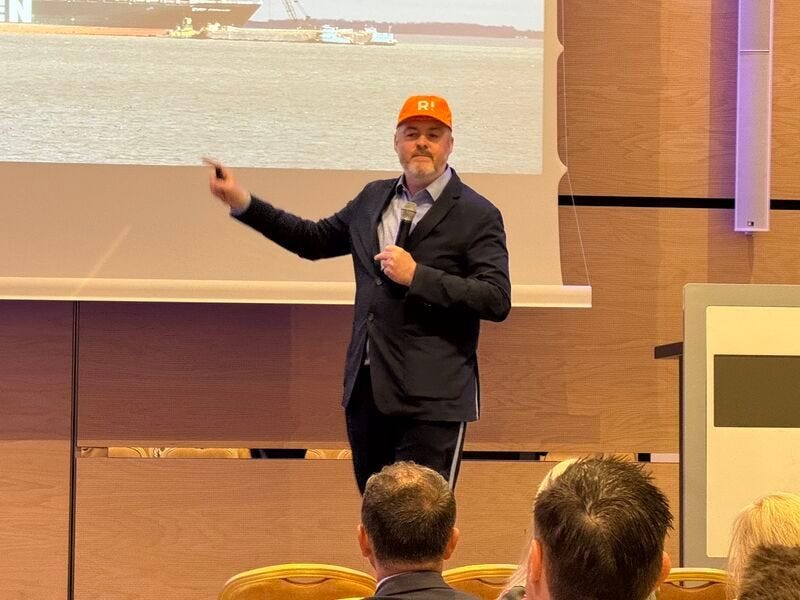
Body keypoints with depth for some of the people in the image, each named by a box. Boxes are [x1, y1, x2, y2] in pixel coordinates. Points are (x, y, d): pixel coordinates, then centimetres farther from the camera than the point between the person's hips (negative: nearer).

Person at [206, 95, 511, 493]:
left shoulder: (477, 215, -5)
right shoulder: (373, 198, 15)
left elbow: (497, 301, -13)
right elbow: (315, 240, 27)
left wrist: (417, 276, -18)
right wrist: (243, 203, 21)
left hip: (431, 398, -6)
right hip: (367, 390, 6)